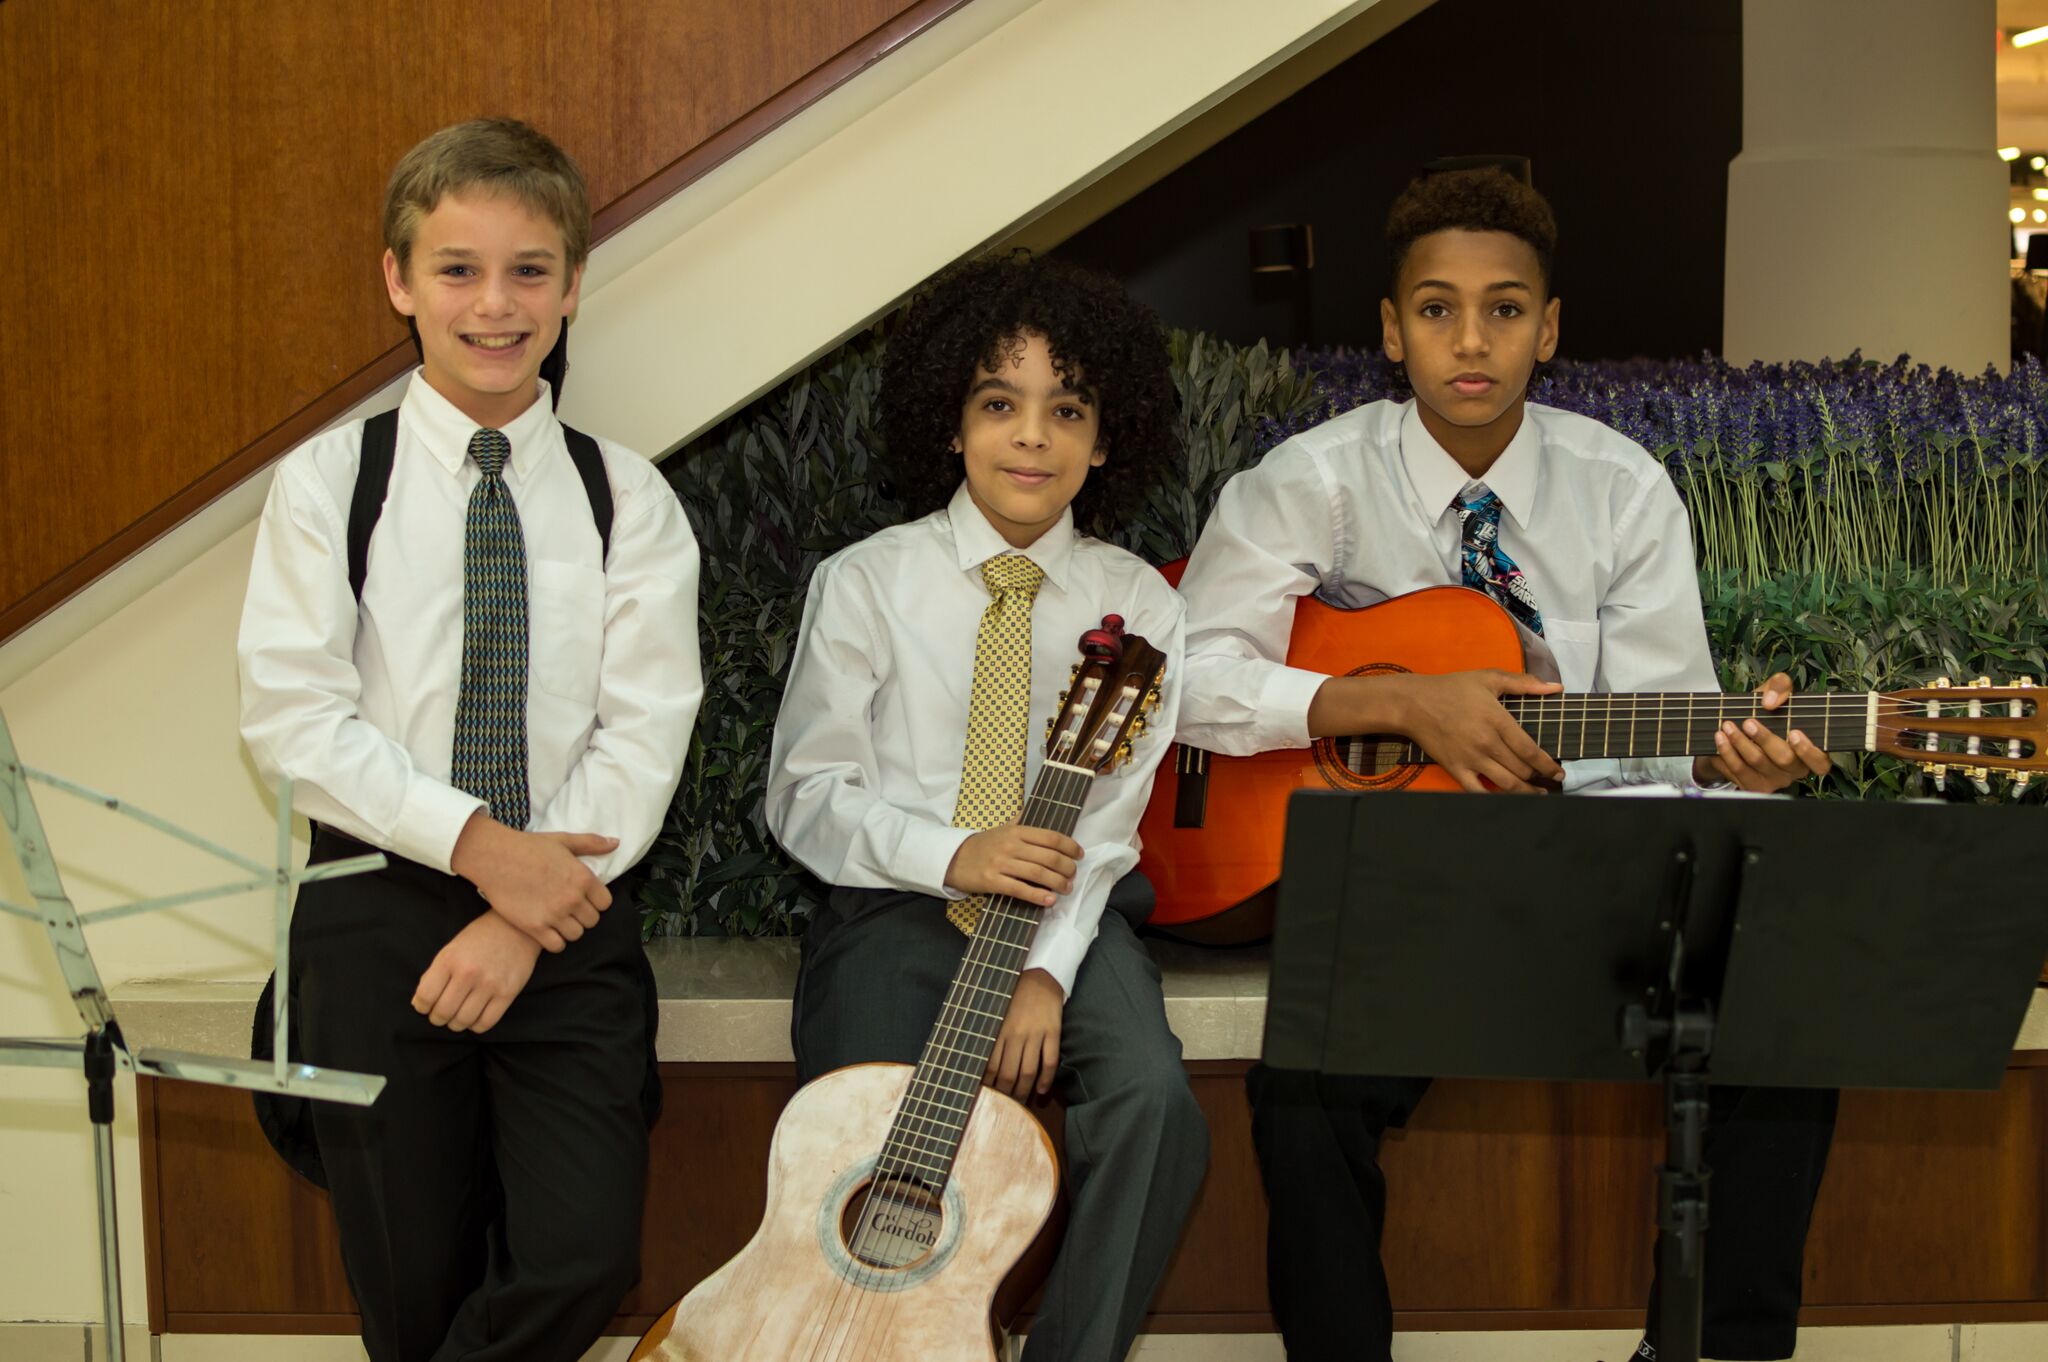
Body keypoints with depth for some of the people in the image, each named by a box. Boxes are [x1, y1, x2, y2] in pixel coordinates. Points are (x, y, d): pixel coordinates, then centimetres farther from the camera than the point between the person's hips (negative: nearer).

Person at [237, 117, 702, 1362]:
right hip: (379, 908, 0)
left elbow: (643, 735, -3)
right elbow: (292, 720, -6)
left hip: (564, 910, 1)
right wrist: (478, 843, -15)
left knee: (583, 1260, -11)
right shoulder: (330, 481, 1)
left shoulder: (627, 499, 3)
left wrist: (523, 915, -13)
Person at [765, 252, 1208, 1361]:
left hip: (1070, 914, 1)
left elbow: (1106, 821, -1)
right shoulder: (867, 583, 2)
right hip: (898, 908, -1)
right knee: (873, 1138, -29)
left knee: (1153, 1102, -29)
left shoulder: (1137, 605, 5)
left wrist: (1046, 971, -17)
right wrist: (951, 854, -16)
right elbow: (804, 794, 1)